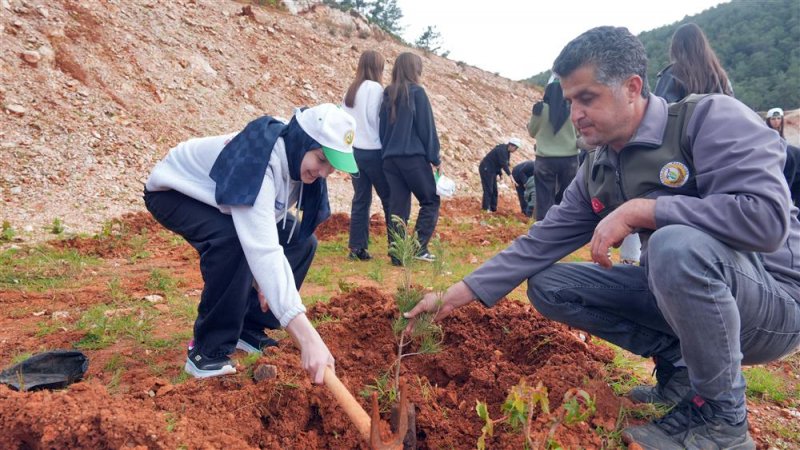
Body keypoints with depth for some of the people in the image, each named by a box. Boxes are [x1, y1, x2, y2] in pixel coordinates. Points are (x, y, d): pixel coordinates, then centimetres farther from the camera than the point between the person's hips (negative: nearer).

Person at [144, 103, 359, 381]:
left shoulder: (296, 160, -14)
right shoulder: (257, 162, -40)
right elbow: (262, 249, -51)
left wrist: (263, 279, -16)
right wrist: (308, 338, -57)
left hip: (220, 197, 8)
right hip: (173, 192, -8)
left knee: (301, 241, -3)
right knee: (232, 239, -37)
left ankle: (248, 328, 8)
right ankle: (209, 349, -18)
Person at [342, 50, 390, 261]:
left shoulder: (351, 90, 12)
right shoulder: (375, 88, -10)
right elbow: (374, 118, -13)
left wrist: (354, 137, 15)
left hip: (354, 150, 7)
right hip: (373, 151, -7)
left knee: (360, 199, 8)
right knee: (389, 198, 3)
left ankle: (357, 247, 8)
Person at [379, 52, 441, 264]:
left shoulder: (387, 95, 11)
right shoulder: (417, 92, -5)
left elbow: (382, 128, 15)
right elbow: (427, 128, -6)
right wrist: (435, 157, 0)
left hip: (390, 158, 6)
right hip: (413, 157, -5)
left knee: (397, 207, 7)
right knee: (430, 201, 8)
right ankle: (419, 246, -2)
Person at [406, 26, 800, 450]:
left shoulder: (710, 118, -17)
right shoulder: (597, 171, 3)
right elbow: (540, 242, 3)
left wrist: (638, 209, -28)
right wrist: (458, 294, -2)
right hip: (674, 291, 7)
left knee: (677, 245, -37)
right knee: (547, 285, 0)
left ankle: (721, 414, -14)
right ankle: (678, 365, 4)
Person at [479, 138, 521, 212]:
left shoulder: (507, 152, 9)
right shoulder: (502, 150, -22)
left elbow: (504, 164, 14)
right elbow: (504, 164, -29)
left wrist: (500, 174, 6)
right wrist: (510, 175, -33)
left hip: (492, 170, 10)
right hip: (486, 169, -10)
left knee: (494, 190, 9)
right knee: (488, 189, -11)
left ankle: (493, 208, 12)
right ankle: (486, 208, -10)